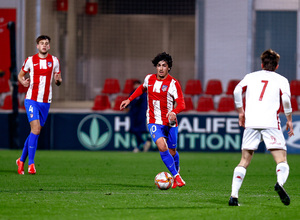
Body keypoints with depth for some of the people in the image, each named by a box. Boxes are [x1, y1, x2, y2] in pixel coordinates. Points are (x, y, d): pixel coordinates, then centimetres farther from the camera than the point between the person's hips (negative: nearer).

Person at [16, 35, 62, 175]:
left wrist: (58, 80, -12)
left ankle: (22, 160, 24)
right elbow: (20, 75, 12)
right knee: (35, 129, -18)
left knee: (36, 131, 8)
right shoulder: (30, 60, 1)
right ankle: (31, 164, -13)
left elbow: (58, 80, 12)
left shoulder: (54, 61, 7)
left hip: (46, 102, 3)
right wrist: (23, 82, -10)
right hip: (31, 99, -3)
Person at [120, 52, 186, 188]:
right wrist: (129, 100, 22)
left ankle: (176, 171, 40)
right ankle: (177, 177, -15)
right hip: (154, 122, 1)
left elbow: (181, 104, -17)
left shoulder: (173, 83, -11)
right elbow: (142, 88, 26)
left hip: (170, 123, -1)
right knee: (162, 147, -21)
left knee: (172, 151, 9)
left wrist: (174, 112, -37)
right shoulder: (149, 79, 1)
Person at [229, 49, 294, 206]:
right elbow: (286, 99, -3)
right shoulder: (281, 80, 12)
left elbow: (237, 91, 6)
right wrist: (289, 120, 6)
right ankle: (280, 183, -37)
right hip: (271, 123, -3)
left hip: (251, 123, 3)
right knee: (281, 160, -5)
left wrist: (240, 112, 17)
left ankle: (233, 196, 1)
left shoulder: (251, 77, 20)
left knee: (244, 161, 12)